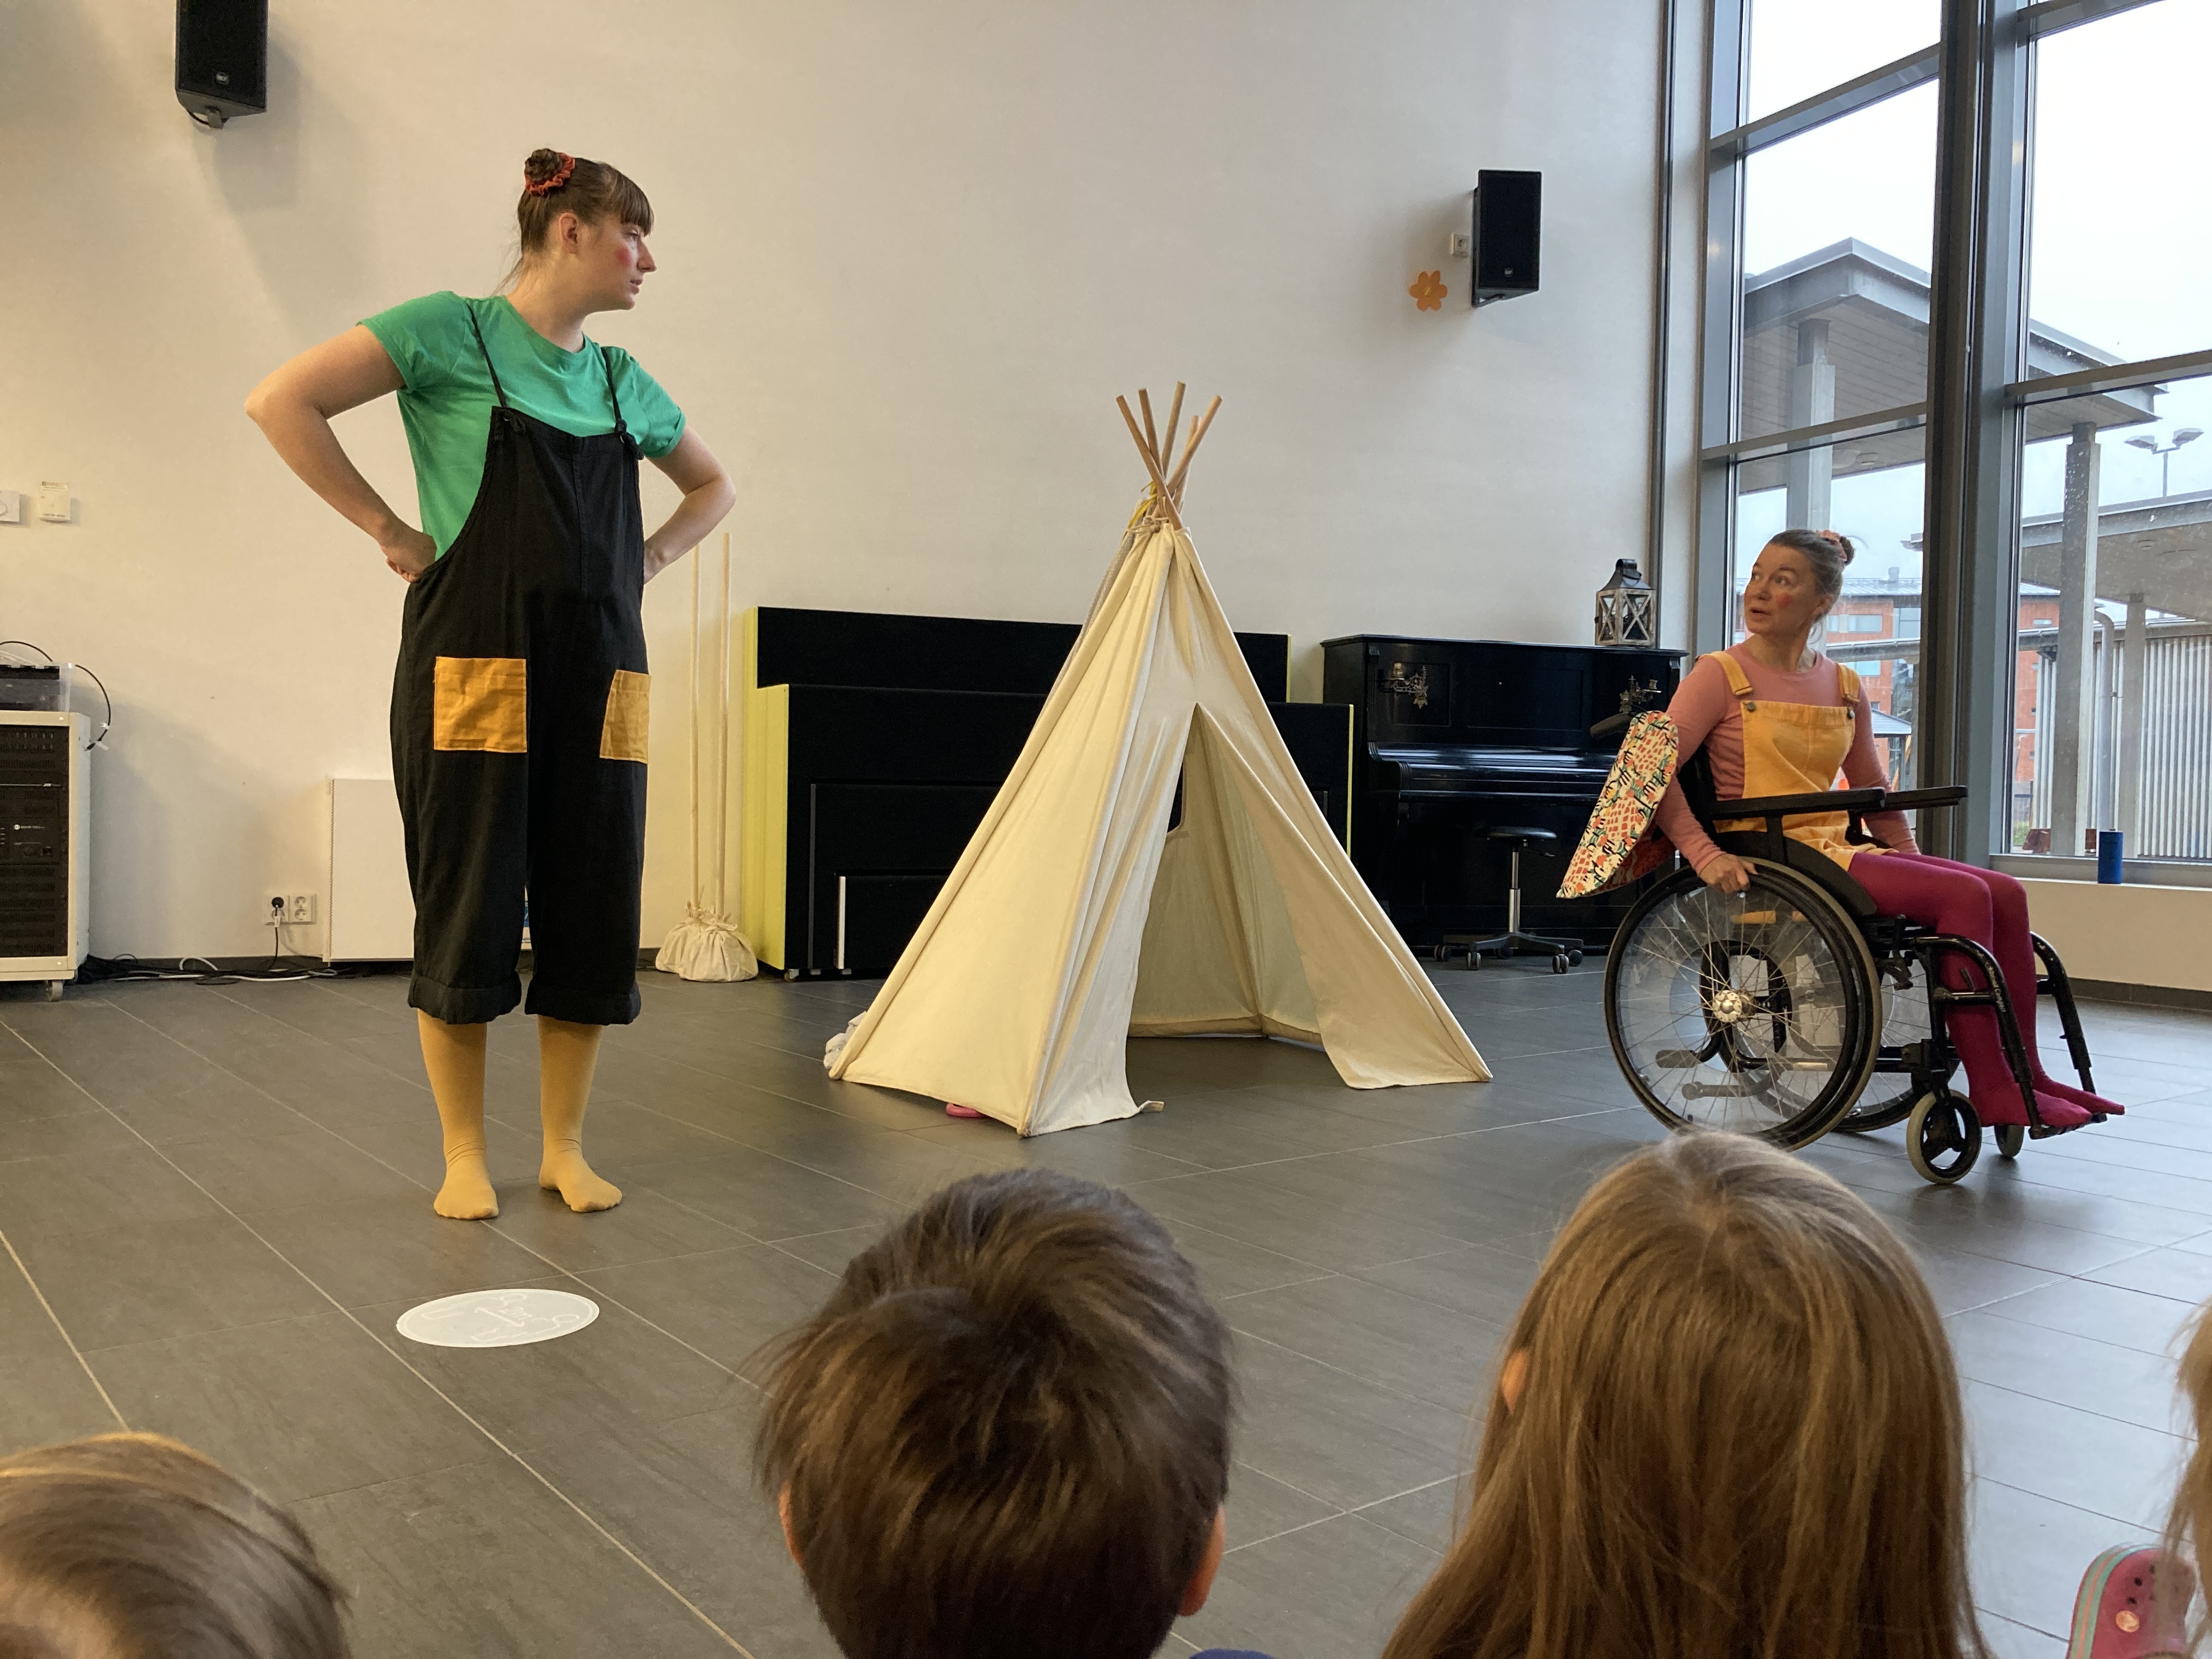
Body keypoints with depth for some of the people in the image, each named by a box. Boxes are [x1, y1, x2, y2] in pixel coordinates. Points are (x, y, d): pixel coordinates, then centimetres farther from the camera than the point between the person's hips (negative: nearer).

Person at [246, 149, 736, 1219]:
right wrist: (392, 532, -8)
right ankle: (465, 1156, 15)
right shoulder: (453, 331, -1)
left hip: (597, 674, 5)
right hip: (476, 664, -5)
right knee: (467, 914, 1)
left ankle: (564, 1148, 18)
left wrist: (650, 559, 13)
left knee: (593, 917, 5)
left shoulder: (620, 379, 15)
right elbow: (282, 403, -8)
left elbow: (712, 485, 30)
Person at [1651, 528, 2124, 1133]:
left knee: (2005, 894, -10)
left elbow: (1873, 789, 24)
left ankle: (2024, 1074, -4)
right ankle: (1992, 1092, -17)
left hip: (1839, 848, 7)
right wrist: (1703, 853, -23)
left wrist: (1913, 861, 13)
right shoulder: (1721, 675, -3)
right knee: (1964, 895, -21)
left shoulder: (1844, 687, 15)